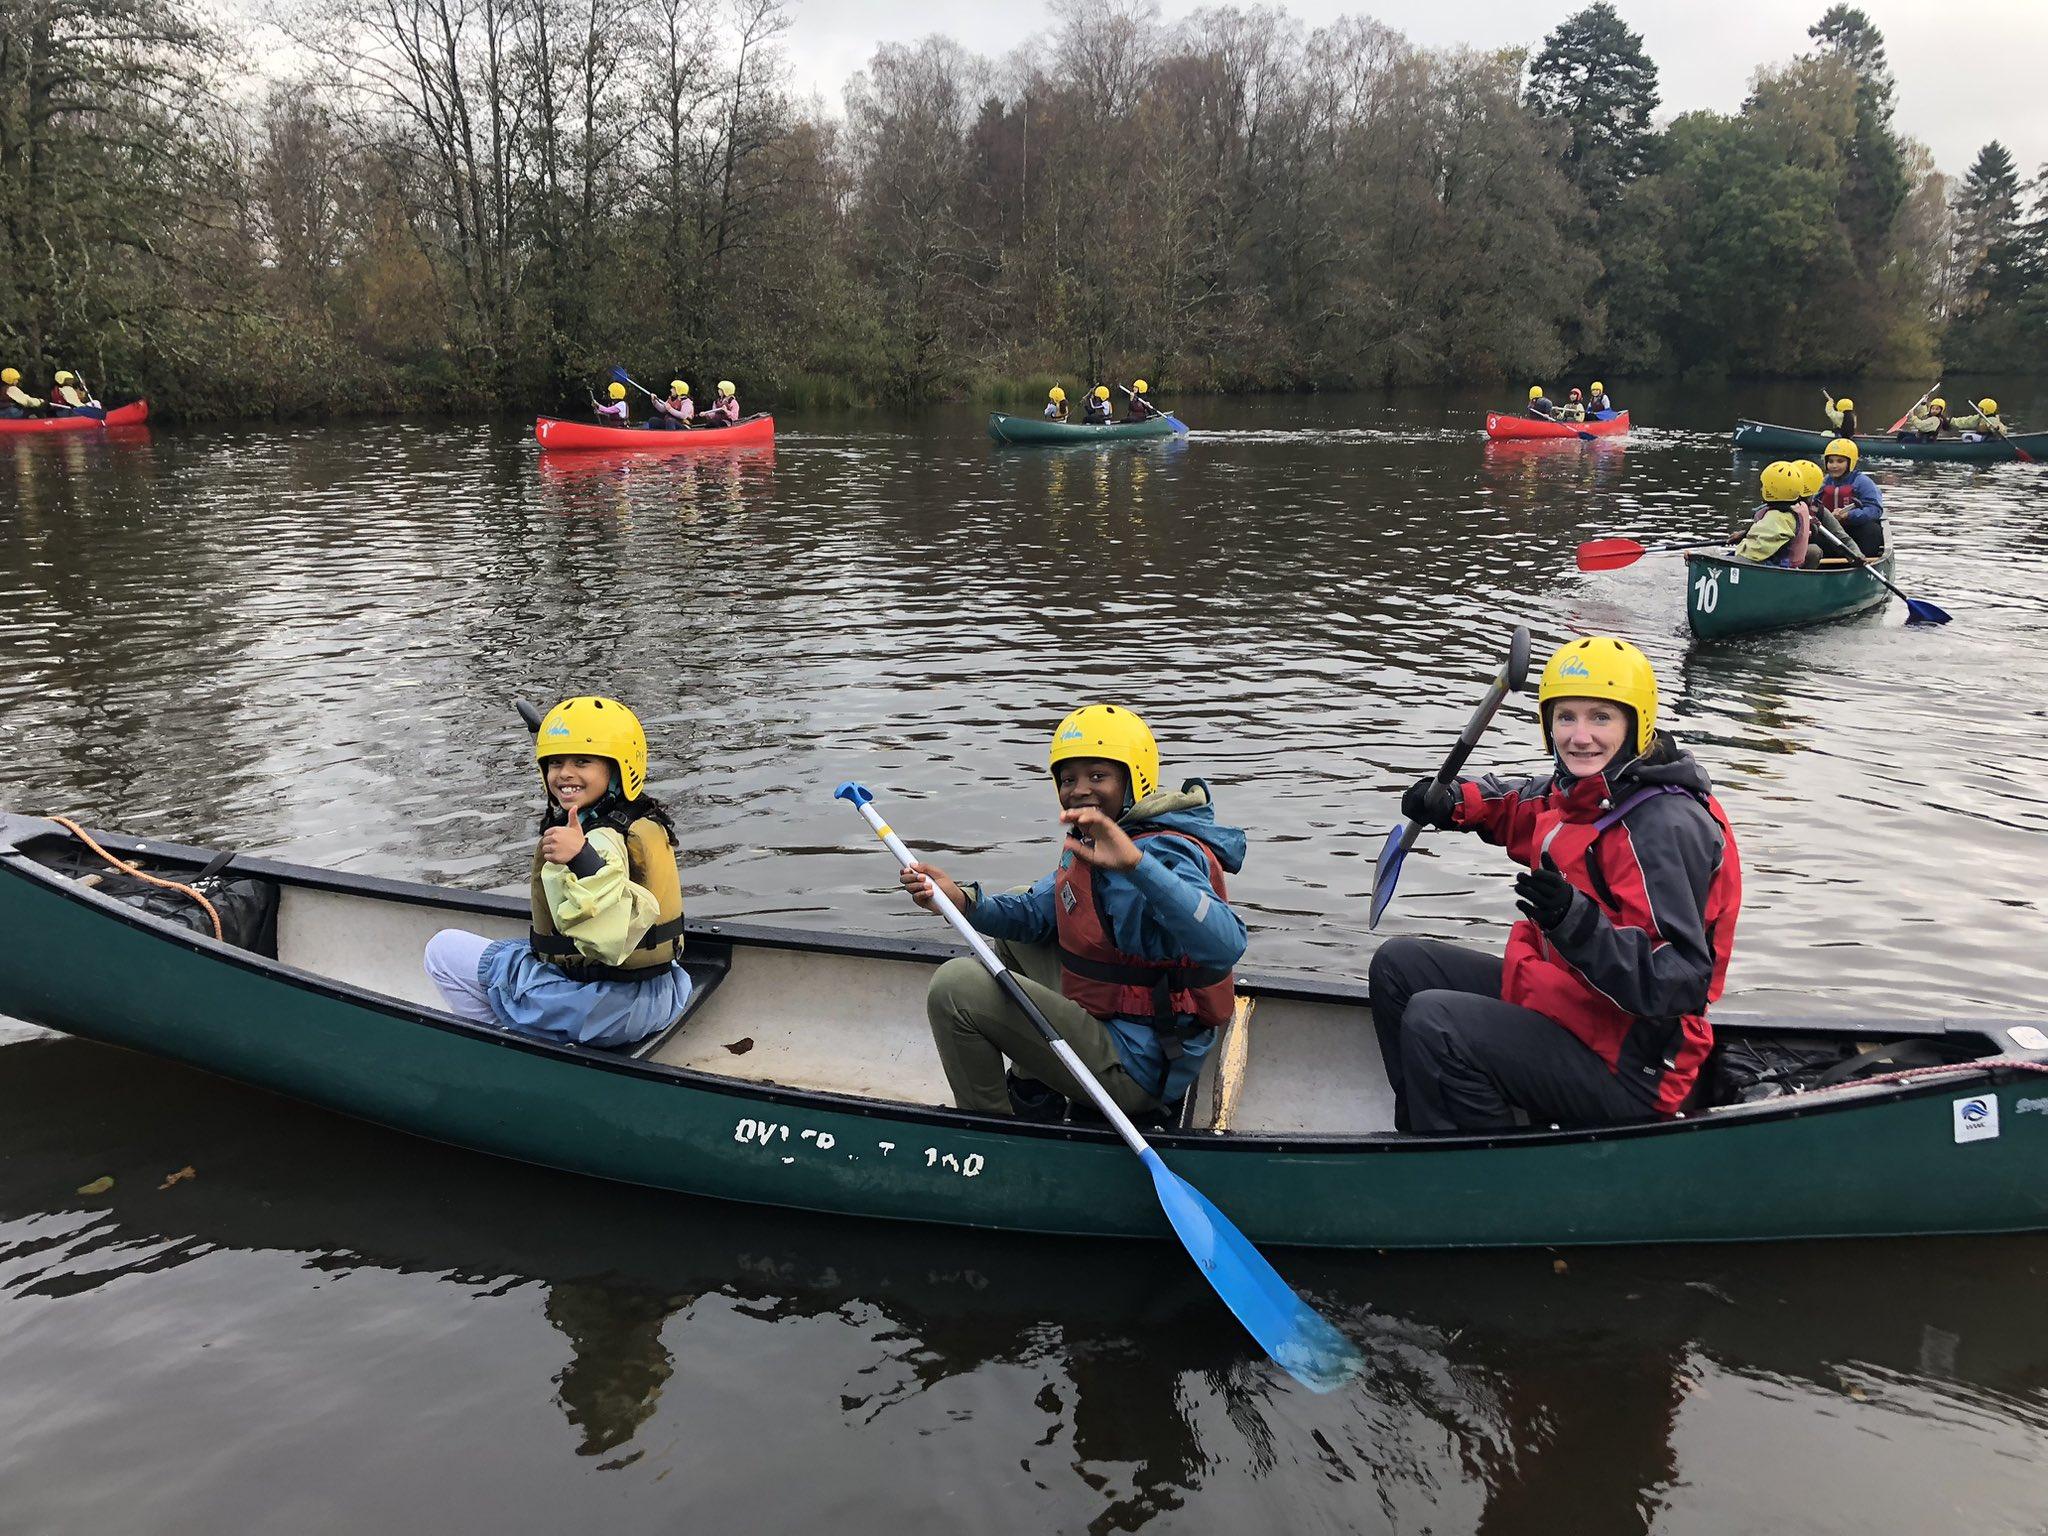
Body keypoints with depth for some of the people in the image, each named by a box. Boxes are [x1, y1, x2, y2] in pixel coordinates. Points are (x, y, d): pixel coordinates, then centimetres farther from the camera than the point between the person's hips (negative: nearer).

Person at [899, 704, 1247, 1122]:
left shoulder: (1160, 855, -25)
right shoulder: (1090, 843, 5)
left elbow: (1225, 945, -43)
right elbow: (1035, 913, 13)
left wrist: (1136, 863, -53)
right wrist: (960, 900, -6)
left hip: (1137, 1070, -10)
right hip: (1102, 1018, 10)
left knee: (956, 985, -15)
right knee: (1013, 928, 26)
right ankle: (1035, 1086, 26)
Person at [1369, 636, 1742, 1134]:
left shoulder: (1667, 828, -23)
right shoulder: (1583, 788, 4)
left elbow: (1681, 982, -29)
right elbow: (1527, 808, 30)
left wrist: (1578, 924, -41)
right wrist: (1455, 803, 12)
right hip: (1557, 998, 10)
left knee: (1434, 1022, -27)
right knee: (1398, 965, 12)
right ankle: (1425, 1135, 20)